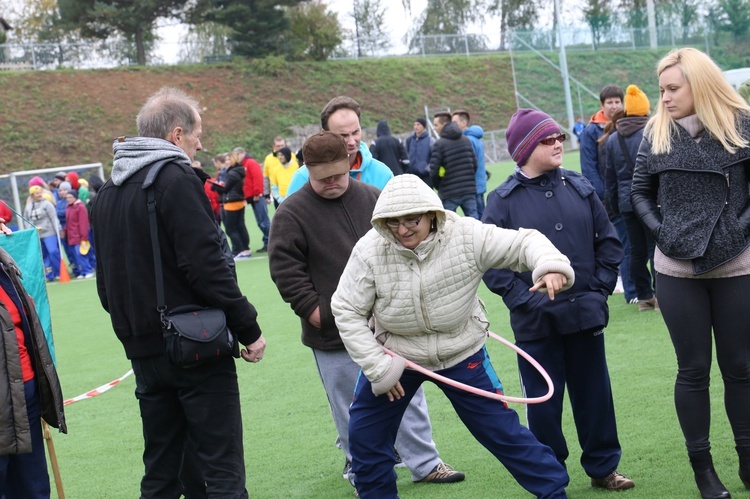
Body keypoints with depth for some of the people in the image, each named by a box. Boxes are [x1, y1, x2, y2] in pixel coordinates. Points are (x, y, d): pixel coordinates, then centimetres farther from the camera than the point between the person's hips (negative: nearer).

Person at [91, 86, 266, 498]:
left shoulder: (107, 193, 13)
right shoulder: (176, 179, -12)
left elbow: (105, 281, 17)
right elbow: (206, 266, -18)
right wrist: (248, 328, -11)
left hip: (143, 351, 8)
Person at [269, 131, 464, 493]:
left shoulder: (372, 198, 4)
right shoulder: (292, 214, -8)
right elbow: (285, 269, -8)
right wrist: (311, 308, -11)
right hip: (334, 334, -3)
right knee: (352, 409, 7)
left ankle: (425, 464, 21)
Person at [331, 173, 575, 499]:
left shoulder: (466, 236, -23)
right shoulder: (369, 251, -21)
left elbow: (523, 242, -19)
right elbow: (347, 311, -13)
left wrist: (551, 265, -43)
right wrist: (377, 367, -16)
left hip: (463, 354, -1)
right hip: (395, 356, 2)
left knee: (502, 430, 3)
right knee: (365, 435, 9)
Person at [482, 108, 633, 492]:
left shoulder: (579, 187, 4)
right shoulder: (503, 200, -5)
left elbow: (608, 240, 9)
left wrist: (601, 286, 2)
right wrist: (521, 299, -12)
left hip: (586, 314, 3)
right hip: (536, 322, -3)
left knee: (594, 393, 12)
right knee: (543, 402, 6)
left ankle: (603, 467, 27)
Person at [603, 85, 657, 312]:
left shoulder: (612, 139, 7)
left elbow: (610, 177, 12)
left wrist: (614, 203, 19)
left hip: (627, 202, 4)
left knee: (637, 251, 11)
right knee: (657, 248, 0)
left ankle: (644, 297, 17)